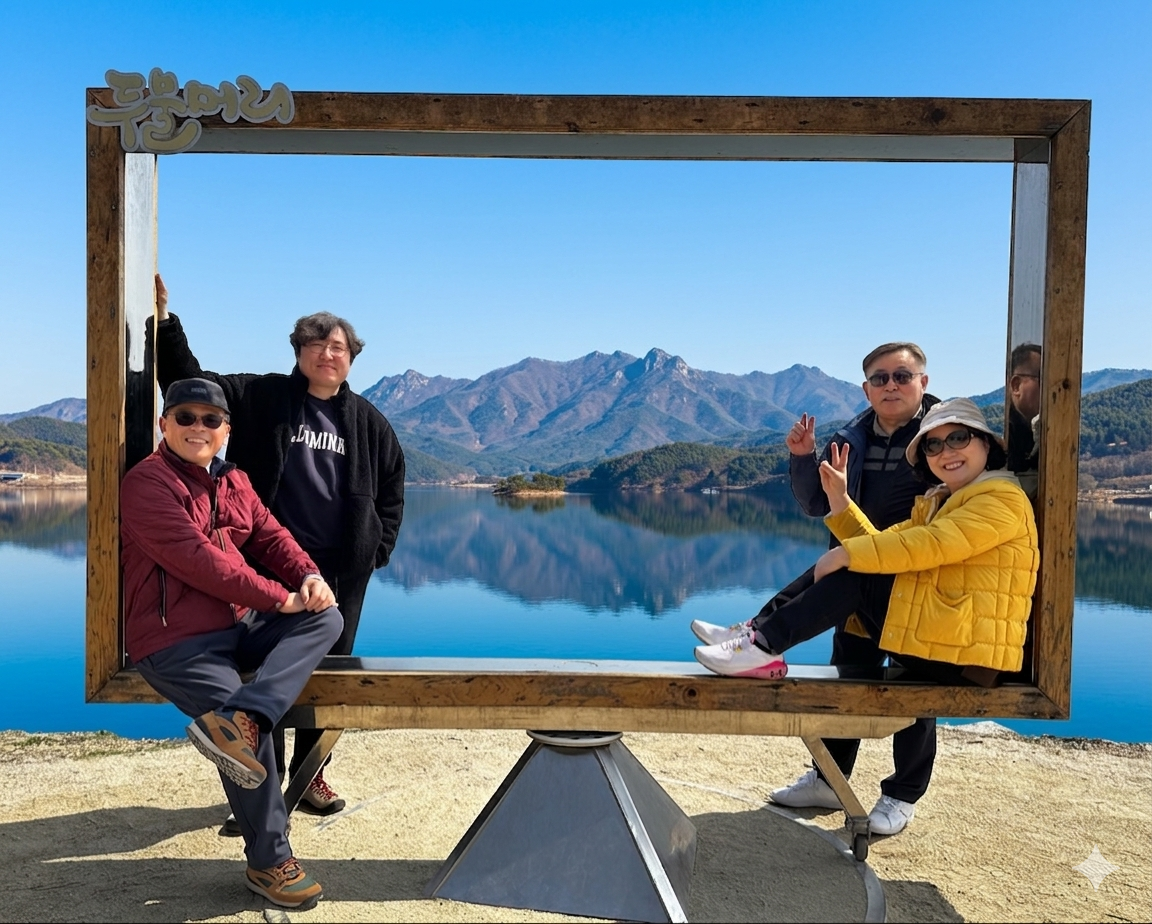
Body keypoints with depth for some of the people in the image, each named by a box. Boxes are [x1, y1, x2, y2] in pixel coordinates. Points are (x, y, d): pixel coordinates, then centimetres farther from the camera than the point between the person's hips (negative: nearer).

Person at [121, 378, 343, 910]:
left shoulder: (233, 481, 16)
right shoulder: (147, 481, -8)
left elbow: (270, 536, 10)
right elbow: (194, 558, -19)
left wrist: (310, 577, -13)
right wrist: (281, 599, -21)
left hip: (239, 627, 8)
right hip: (175, 641, -7)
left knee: (326, 618, -11)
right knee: (252, 734, -20)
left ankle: (237, 718, -30)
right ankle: (269, 863, -1)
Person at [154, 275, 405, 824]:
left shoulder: (367, 422, 8)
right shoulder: (261, 398, 1)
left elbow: (391, 487, 16)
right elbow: (190, 383, -2)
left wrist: (379, 550, 8)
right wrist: (165, 320, -12)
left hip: (343, 568, 3)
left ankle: (309, 774, 30)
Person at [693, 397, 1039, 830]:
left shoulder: (1003, 499, -9)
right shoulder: (937, 502, 21)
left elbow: (929, 544, -24)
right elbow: (883, 542, 11)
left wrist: (845, 554, -21)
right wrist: (840, 501, 0)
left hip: (963, 653, -9)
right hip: (934, 645, 9)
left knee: (855, 576, -17)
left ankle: (763, 644, -19)